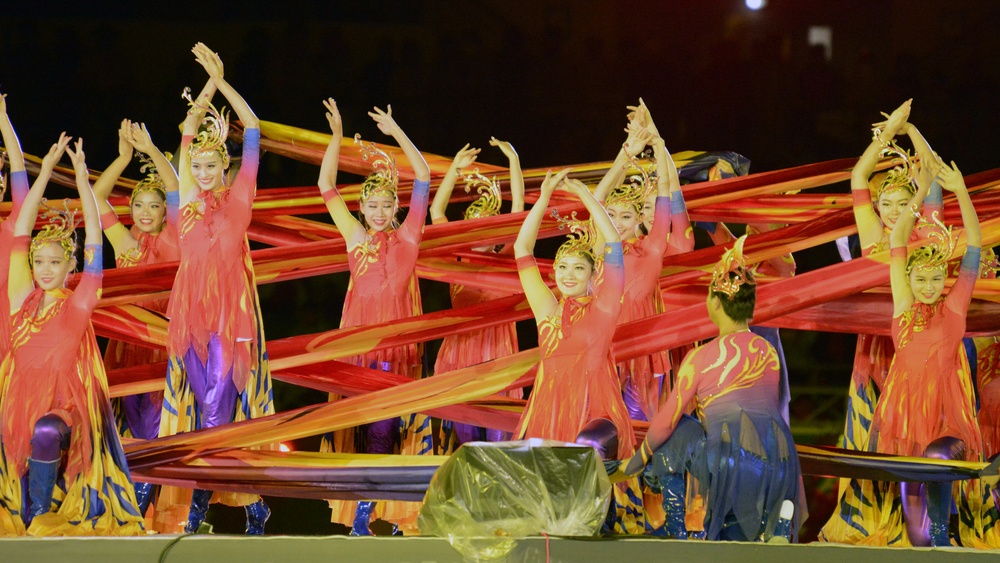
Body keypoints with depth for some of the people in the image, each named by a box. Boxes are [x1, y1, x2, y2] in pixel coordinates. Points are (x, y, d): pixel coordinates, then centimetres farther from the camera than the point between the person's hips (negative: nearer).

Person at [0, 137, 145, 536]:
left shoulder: (77, 305, -1)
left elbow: (94, 241, -6)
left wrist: (82, 178, -8)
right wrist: (45, 172, 2)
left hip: (65, 405, -4)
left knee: (46, 434, -32)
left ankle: (41, 516, -19)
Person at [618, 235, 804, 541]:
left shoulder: (701, 358, 2)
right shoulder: (769, 352, 17)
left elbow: (666, 422, 8)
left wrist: (636, 461, 26)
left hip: (732, 459, -6)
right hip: (781, 467, 6)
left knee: (669, 436, 21)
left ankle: (677, 535, 18)